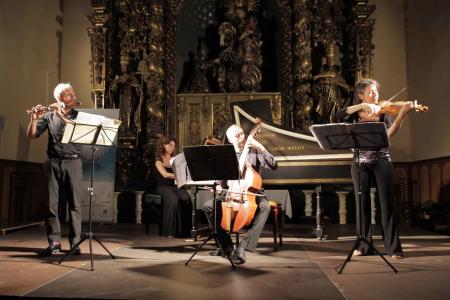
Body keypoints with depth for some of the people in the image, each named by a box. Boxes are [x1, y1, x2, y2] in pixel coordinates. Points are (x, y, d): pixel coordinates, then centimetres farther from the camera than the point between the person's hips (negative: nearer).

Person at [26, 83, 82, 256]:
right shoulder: (49, 116, 7)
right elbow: (31, 135, 0)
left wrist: (61, 115, -20)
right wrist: (34, 118, -17)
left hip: (72, 163, -1)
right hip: (53, 163, 1)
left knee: (74, 204, 0)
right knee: (51, 203, 1)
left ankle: (75, 243, 5)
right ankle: (54, 242, 9)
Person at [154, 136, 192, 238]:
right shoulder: (159, 160, 3)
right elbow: (165, 174, -14)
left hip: (175, 186, 4)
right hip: (163, 187, -4)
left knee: (186, 198, -28)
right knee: (174, 200, -35)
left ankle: (184, 230, -24)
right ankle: (171, 231, -27)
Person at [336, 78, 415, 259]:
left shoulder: (383, 113, 5)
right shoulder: (355, 114, 6)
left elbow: (390, 133, -14)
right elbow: (338, 115, -16)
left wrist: (402, 114, -27)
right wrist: (362, 106, -22)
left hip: (382, 162, -1)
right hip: (360, 164, 1)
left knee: (386, 202, -3)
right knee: (362, 203, 4)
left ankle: (393, 247, 4)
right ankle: (363, 245, 14)